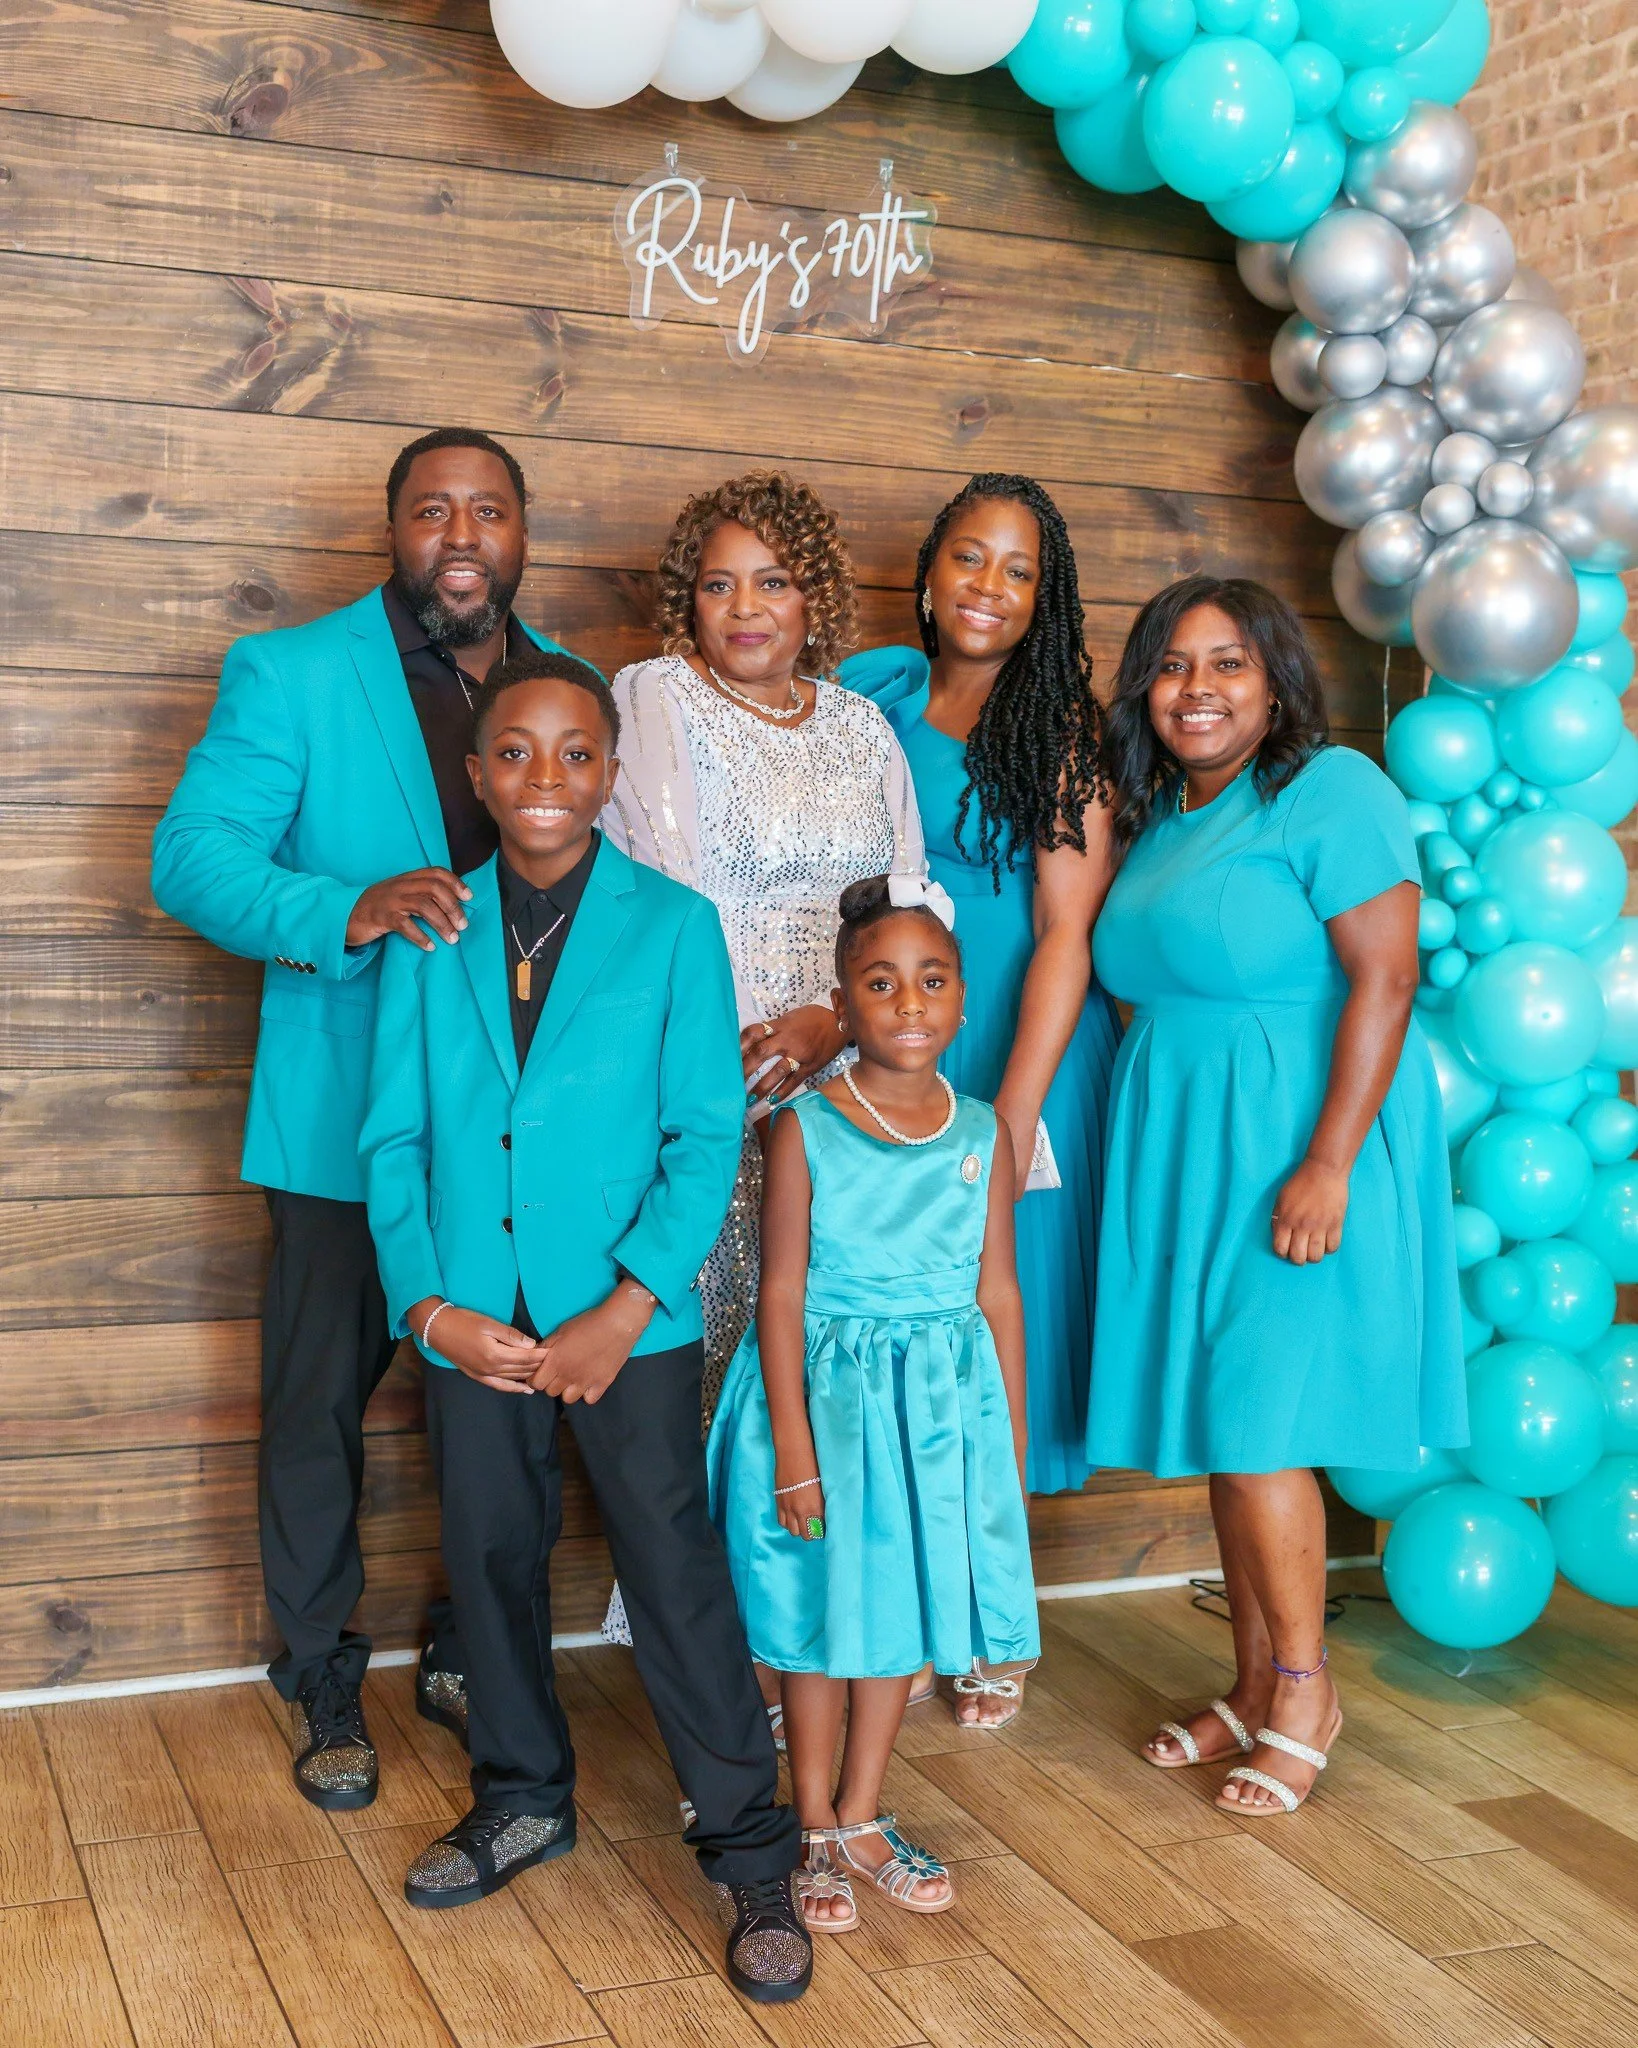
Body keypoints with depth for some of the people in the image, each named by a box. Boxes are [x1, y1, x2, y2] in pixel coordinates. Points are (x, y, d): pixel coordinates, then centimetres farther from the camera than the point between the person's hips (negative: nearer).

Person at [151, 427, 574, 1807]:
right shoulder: (290, 676, -4)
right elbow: (190, 854, -12)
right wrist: (347, 913, -31)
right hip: (349, 1114, -3)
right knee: (320, 1403, 8)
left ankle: (473, 1658, 32)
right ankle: (322, 1682, 27)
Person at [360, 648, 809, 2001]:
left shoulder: (673, 925, -4)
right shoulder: (430, 935, 4)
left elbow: (707, 1136, -7)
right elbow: (395, 1138, 4)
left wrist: (627, 1308, -15)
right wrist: (429, 1305, -7)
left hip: (627, 1317, -3)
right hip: (472, 1318, 3)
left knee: (675, 1568, 1)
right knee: (491, 1559, 15)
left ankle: (752, 1848, 15)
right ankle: (524, 1799, 36)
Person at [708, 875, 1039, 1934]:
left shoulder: (981, 1132, 0)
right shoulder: (806, 1129, -10)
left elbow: (999, 1292, 4)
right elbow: (781, 1293, -10)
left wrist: (1013, 1440, 5)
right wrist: (793, 1446, -14)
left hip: (942, 1404, 3)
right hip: (827, 1393, -3)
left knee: (898, 1610, 14)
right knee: (823, 1617, 8)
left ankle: (862, 1818, 31)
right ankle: (817, 1834, 25)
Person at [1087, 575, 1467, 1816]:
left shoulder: (1328, 791, -11)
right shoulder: (1156, 817, 13)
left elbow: (1385, 978, -17)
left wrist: (1328, 1167, -23)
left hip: (1295, 1150, -8)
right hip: (1183, 1154, 8)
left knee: (1254, 1425, -6)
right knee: (1216, 1423, 11)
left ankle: (1306, 1689, 13)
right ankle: (1257, 1688, 24)